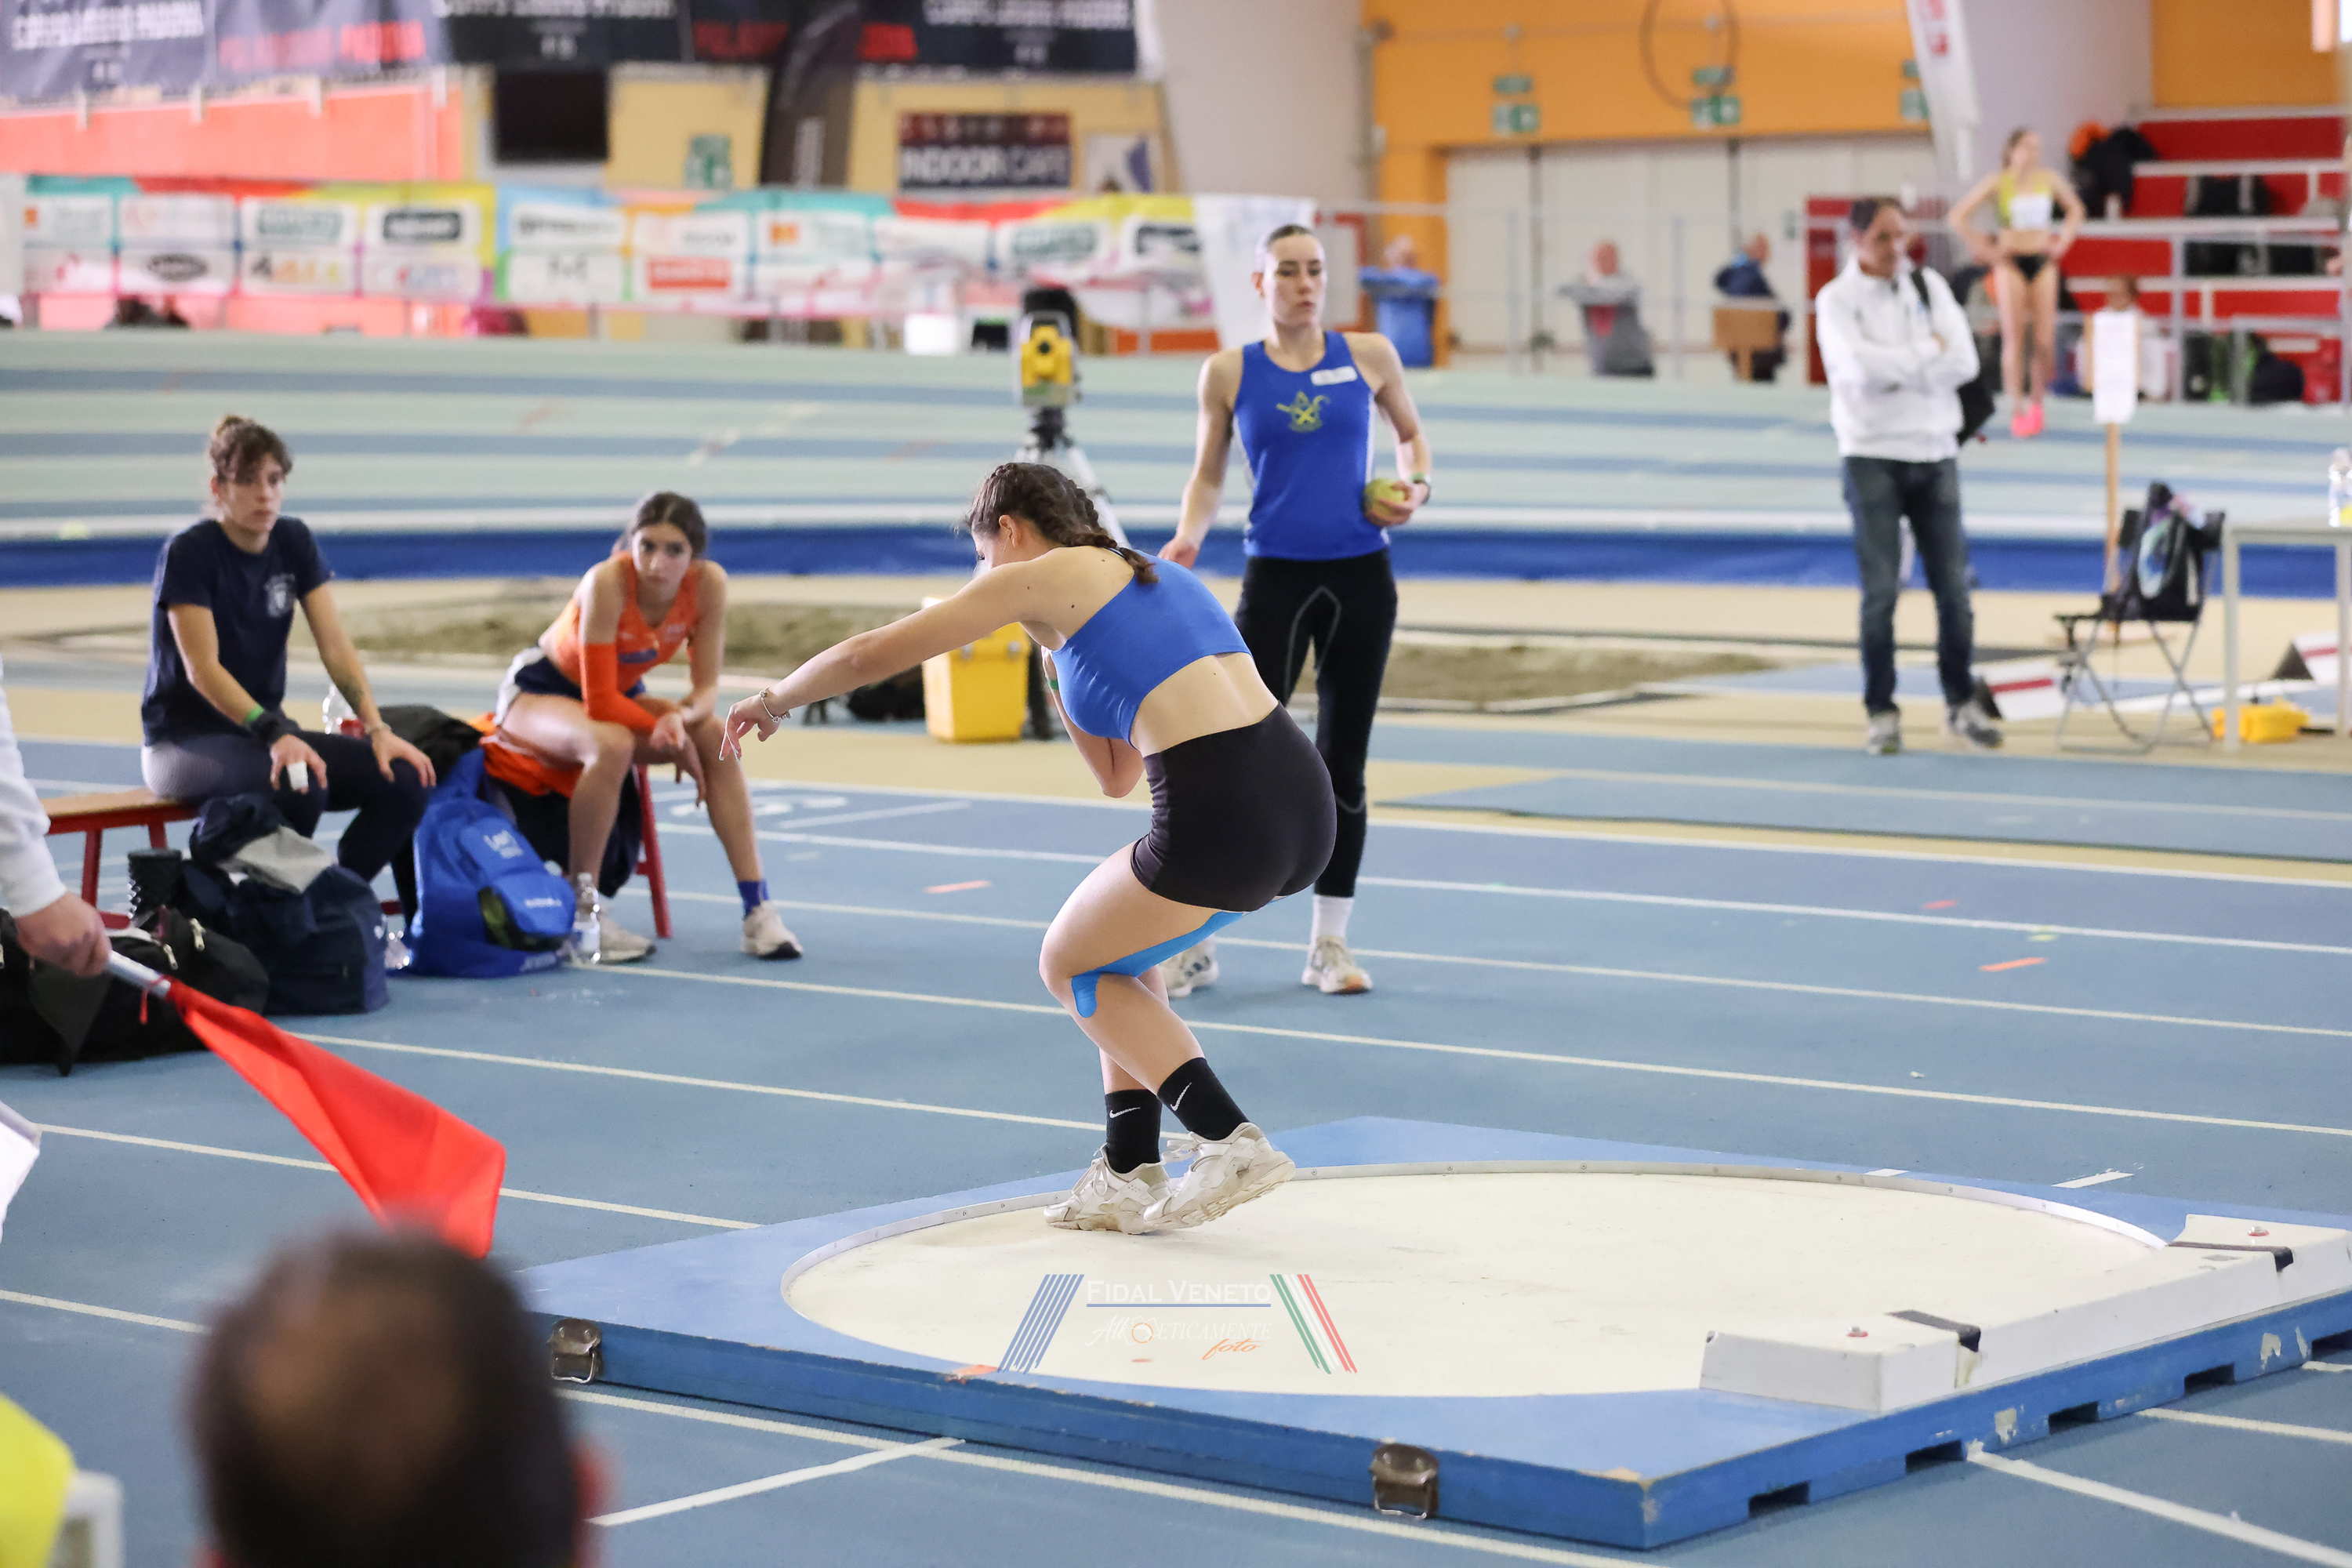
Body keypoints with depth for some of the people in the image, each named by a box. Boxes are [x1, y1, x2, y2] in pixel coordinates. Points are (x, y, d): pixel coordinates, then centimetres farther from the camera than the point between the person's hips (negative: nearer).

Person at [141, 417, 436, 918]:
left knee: (404, 780, -15)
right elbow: (202, 669, -21)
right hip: (185, 741, -6)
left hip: (264, 730, 6)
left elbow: (336, 647, 0)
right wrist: (276, 735, -34)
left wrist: (378, 729, -15)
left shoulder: (294, 543, 5)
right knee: (301, 786, -36)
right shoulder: (190, 553, -13)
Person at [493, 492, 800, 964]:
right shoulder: (607, 583, -34)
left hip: (621, 694, 5)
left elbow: (707, 690, -16)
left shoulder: (708, 583, -21)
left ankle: (757, 907, -17)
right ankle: (582, 911, -27)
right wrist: (672, 738, -29)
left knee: (716, 739, -19)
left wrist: (679, 718, -37)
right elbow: (599, 703, -33)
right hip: (538, 689, -5)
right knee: (611, 745, -37)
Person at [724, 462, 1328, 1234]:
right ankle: (1128, 1174, 25)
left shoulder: (1037, 577, 6)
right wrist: (1059, 679, 29)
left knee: (1069, 965, 18)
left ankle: (1231, 1142, 5)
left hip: (1223, 819, -8)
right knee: (1116, 939, 30)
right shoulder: (1151, 576, 28)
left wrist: (772, 701, 28)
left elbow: (868, 655, 12)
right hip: (1305, 800, 8)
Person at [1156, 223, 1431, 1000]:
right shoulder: (1229, 372, 0)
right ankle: (1196, 942, 5)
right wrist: (1189, 535, -10)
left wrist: (1415, 486, -2)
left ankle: (1329, 944, 17)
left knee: (1343, 763, 7)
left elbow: (1411, 433, 18)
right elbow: (1208, 475, 9)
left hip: (1361, 579, 2)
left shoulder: (1368, 355, 2)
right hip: (1276, 578, -2)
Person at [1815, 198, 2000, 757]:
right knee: (1881, 589, -5)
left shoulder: (1929, 286, 8)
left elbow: (1964, 362, -3)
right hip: (1873, 454, -3)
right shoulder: (1837, 300, -3)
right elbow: (1860, 367, -20)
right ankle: (1881, 712, 3)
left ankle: (1960, 703, 16)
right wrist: (1928, 352, -10)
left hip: (1935, 452, 4)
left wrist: (1896, 369, -11)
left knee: (1953, 584, 4)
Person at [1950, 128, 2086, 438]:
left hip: (2043, 261, 3)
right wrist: (1986, 249, -6)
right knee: (2014, 338, -4)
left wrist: (2064, 241, 9)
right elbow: (1958, 217, -5)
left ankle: (2037, 402, 13)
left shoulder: (2049, 179, 5)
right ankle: (2017, 410, 0)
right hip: (2011, 263, -3)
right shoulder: (1997, 183, -5)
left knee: (2046, 339, -2)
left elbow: (2075, 208, 22)